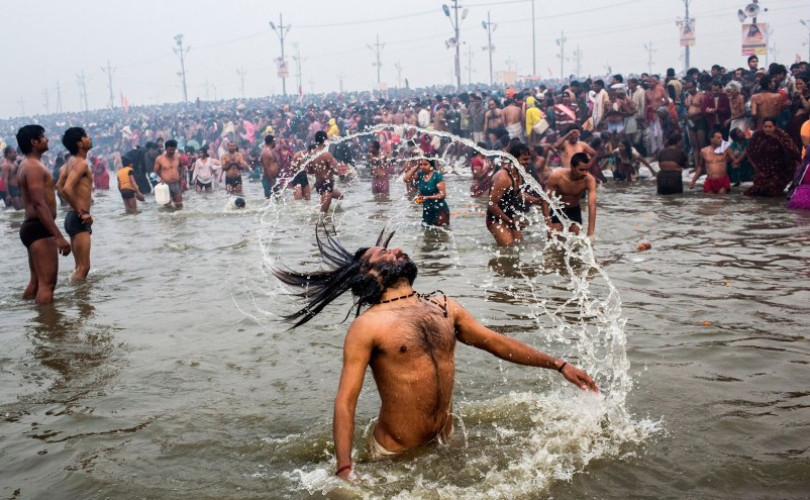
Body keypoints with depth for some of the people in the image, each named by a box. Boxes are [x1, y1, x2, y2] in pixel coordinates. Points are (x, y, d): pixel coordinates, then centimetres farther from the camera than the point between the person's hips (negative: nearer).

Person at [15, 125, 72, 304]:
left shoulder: (27, 165, 19)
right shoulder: (34, 167, -14)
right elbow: (39, 204, -24)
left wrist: (54, 234, 26)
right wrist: (58, 236, -28)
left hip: (33, 227, 11)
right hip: (39, 228, -11)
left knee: (36, 282, 16)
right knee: (47, 283, -12)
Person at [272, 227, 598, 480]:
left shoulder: (444, 308, 5)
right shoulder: (368, 326, -14)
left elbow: (497, 343, 14)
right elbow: (345, 401, -16)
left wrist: (558, 365, 14)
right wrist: (344, 470, -26)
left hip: (445, 445, 6)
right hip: (397, 457, -5)